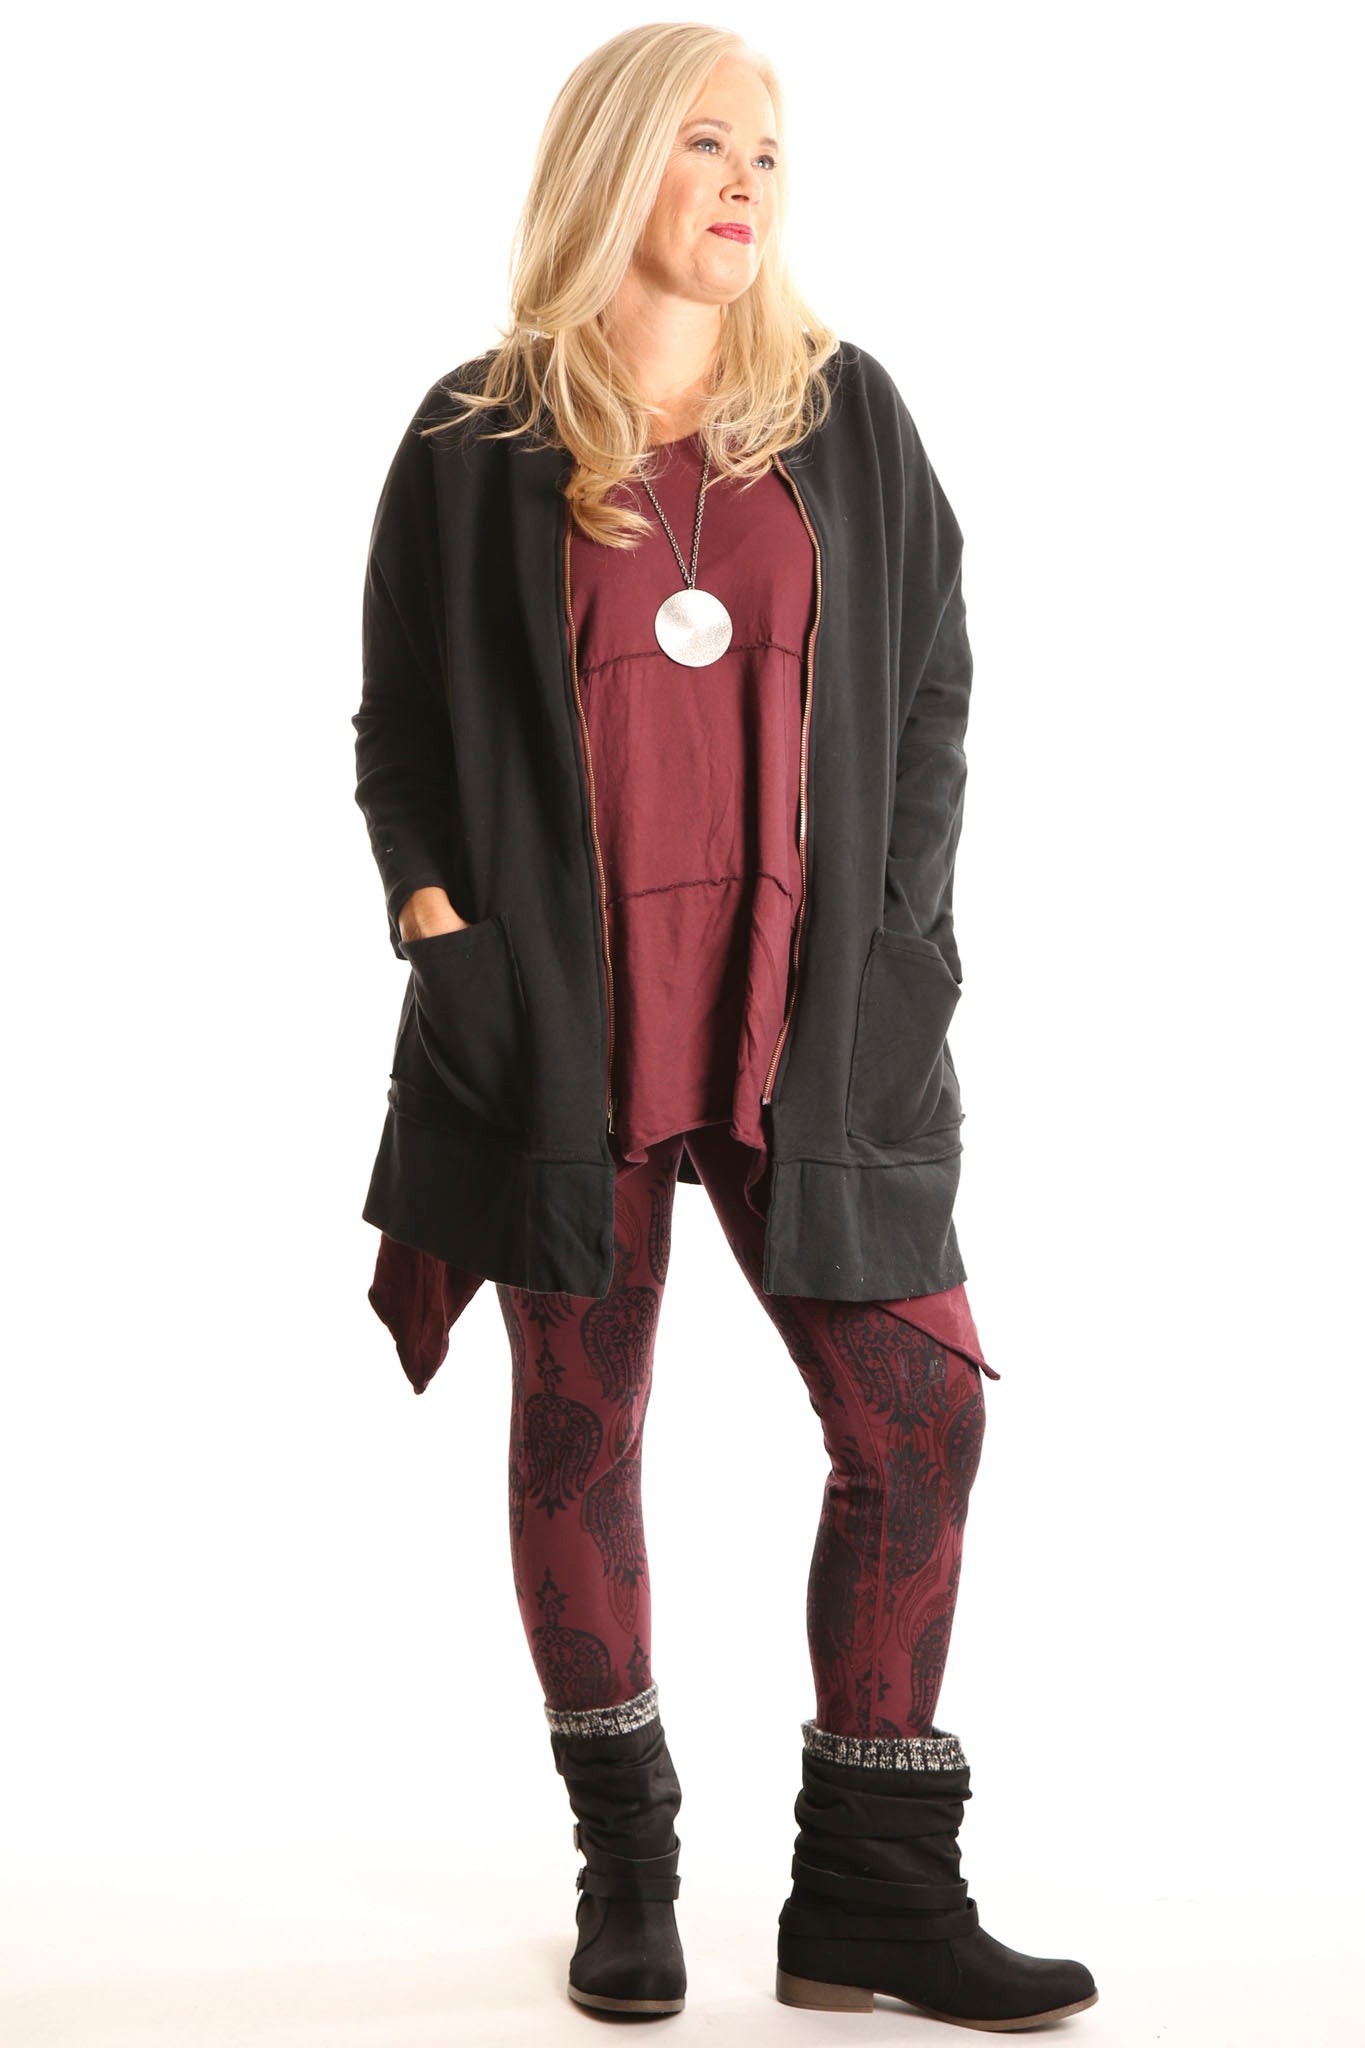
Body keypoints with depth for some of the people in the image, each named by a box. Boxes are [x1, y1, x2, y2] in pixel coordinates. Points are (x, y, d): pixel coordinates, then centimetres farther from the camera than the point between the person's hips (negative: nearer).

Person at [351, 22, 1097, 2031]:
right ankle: (626, 1864, 23)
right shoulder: (478, 441, 5)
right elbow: (398, 729, 9)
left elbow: (933, 687, 11)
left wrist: (889, 937, 2)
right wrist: (440, 916, -6)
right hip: (559, 1015, -1)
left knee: (919, 1414, -4)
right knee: (579, 1426, 6)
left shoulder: (848, 413, 10)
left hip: (813, 1007, 2)